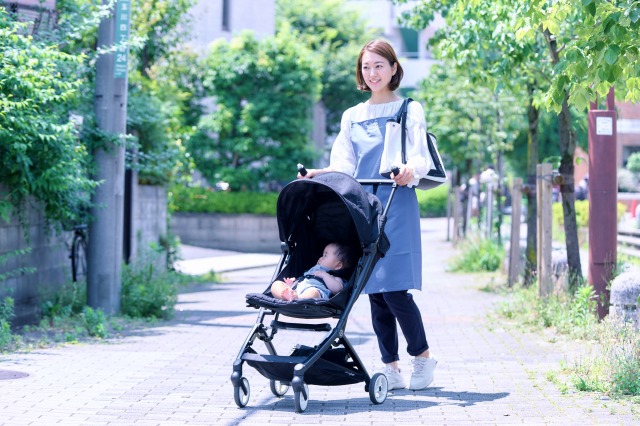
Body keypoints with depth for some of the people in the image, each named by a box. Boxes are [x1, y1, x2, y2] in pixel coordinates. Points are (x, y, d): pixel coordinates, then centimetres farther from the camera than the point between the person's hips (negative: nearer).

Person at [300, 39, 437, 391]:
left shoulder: (410, 111, 7)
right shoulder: (352, 117, 18)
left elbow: (420, 158, -4)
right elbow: (344, 167, 12)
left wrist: (410, 170, -26)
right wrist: (319, 175, -8)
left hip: (397, 207, -4)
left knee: (395, 289, -11)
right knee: (374, 291, 2)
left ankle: (422, 355, 8)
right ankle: (391, 367, 9)